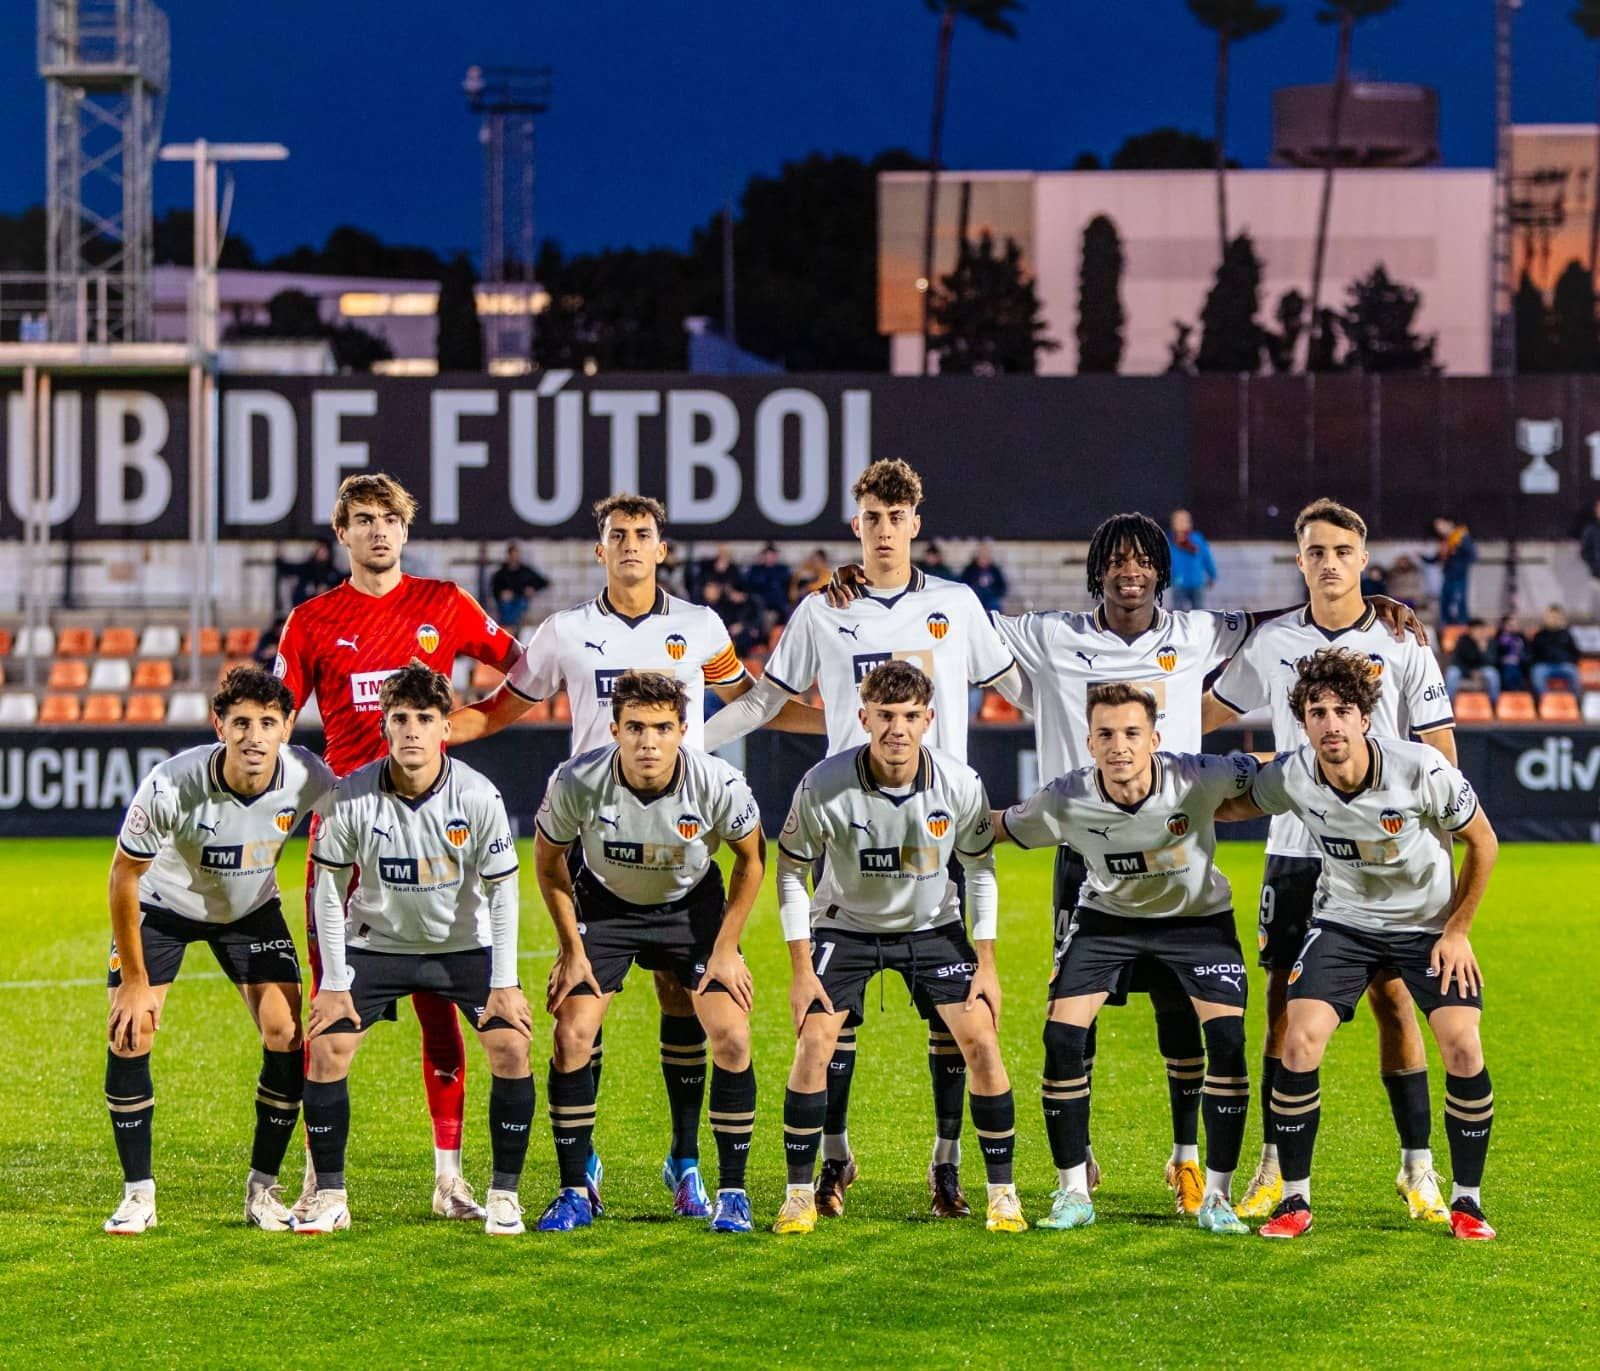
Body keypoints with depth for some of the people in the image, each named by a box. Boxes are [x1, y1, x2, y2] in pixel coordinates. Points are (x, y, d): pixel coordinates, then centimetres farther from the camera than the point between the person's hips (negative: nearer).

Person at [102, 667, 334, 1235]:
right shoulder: (170, 786, -36)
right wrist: (135, 982, -16)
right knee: (130, 1035, -13)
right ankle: (138, 1194, 2)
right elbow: (124, 877, -21)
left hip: (252, 907, 2)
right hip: (162, 904, -2)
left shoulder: (310, 780, -28)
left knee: (286, 1034, -11)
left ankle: (263, 1189, 5)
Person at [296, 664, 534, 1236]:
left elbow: (502, 890, -9)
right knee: (326, 1048, -13)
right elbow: (328, 888, -8)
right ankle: (329, 1197, 2)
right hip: (375, 943, 0)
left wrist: (504, 983, -12)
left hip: (463, 944, 0)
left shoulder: (478, 796, -20)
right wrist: (335, 984, -9)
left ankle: (503, 1194, -2)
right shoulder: (352, 796, -19)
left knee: (510, 1046, -16)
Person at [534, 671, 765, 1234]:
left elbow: (751, 856, -8)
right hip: (604, 903, 0)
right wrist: (572, 950, -6)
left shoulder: (718, 783, -29)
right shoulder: (577, 782, -29)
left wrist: (726, 949, -8)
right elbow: (548, 860, -8)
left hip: (693, 906, 0)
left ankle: (732, 1192, 1)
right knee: (571, 1036, -11)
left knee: (731, 1036, -13)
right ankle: (574, 1193, 3)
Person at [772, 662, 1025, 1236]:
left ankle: (1002, 1190, 3)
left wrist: (986, 963, -5)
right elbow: (791, 870, -10)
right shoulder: (825, 785, -25)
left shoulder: (960, 784, -21)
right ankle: (799, 1193, -1)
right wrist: (801, 968, -13)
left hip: (933, 925, 1)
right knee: (814, 1044, -15)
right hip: (846, 925, -1)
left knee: (981, 1042, -11)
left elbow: (980, 868, -3)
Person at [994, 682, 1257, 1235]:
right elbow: (999, 828, -7)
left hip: (1196, 915, -1)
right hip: (1106, 915, 1)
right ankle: (1073, 1192, 4)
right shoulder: (1065, 801, -26)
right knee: (1062, 1038, -12)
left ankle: (1217, 1196, -1)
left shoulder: (1197, 780, -31)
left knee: (1228, 1040, -15)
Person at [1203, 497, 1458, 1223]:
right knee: (1286, 1000, 1)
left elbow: (1441, 756, 0)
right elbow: (1206, 715, 20)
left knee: (1393, 999, -3)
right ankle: (1274, 1168, 8)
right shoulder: (1271, 644, 4)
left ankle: (1418, 1170, 4)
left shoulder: (1403, 647, -1)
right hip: (1294, 850, 2)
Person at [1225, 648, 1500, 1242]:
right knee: (1299, 1042, -16)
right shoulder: (1292, 775, -18)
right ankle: (1294, 1200, -1)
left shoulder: (1423, 770, -26)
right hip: (1343, 920, 2)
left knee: (1463, 1048, -17)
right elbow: (1241, 803, 8)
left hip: (1428, 923, -2)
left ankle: (1467, 1201, 2)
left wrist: (1457, 930, -8)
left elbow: (1482, 843, -9)